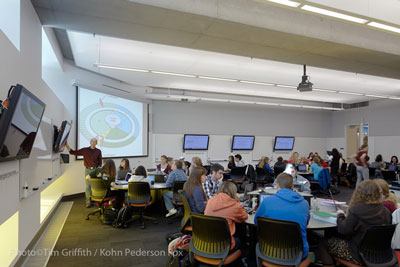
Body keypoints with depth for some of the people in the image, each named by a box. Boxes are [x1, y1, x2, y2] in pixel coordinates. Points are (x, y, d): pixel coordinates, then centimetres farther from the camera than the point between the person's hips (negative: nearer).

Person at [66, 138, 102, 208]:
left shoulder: (98, 151, 4)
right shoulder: (85, 150, 1)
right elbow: (73, 152, 2)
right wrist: (67, 146, -8)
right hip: (88, 169, -1)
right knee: (88, 186, -2)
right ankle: (88, 202, 2)